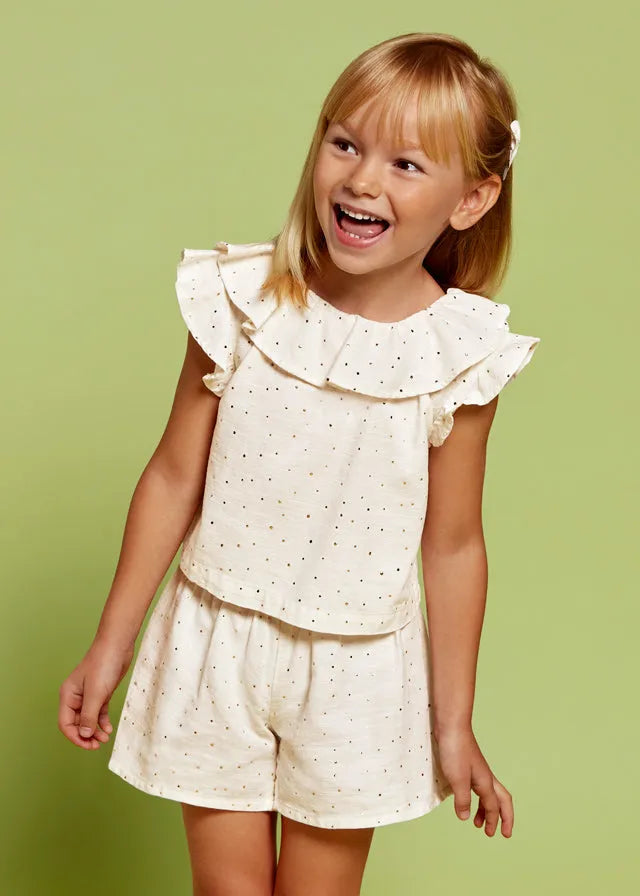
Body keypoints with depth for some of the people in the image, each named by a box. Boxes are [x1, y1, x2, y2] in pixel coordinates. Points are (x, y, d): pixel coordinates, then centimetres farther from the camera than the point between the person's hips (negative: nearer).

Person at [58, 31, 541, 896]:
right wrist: (110, 647, 3)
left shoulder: (461, 355, -12)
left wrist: (453, 723, 3)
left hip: (355, 670, 0)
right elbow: (174, 478, -3)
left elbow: (453, 547, -3)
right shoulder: (242, 303, -11)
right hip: (216, 647, 1)